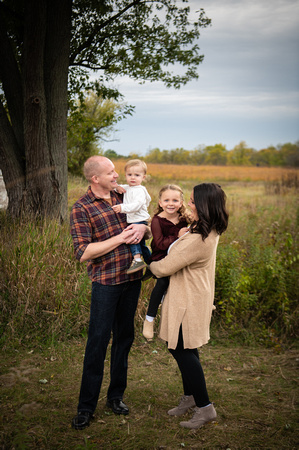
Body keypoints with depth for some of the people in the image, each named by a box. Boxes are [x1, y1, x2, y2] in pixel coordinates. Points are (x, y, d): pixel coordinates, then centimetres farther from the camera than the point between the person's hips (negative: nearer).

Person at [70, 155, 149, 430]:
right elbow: (82, 253, -18)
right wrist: (120, 238, -19)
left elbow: (146, 221, 18)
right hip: (106, 283, -6)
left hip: (132, 278, 6)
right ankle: (86, 407, 12)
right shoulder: (82, 209, -10)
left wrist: (142, 228, -7)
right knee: (98, 342, -2)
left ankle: (116, 395, 30)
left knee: (124, 337, 14)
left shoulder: (122, 197, 8)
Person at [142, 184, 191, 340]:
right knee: (163, 282, -27)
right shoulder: (157, 220, -11)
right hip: (160, 259, -6)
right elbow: (160, 244, -20)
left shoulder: (183, 219, 4)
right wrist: (177, 235, -23)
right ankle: (149, 318, -13)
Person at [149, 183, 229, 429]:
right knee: (185, 349, 19)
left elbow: (165, 268, -22)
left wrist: (148, 264, -1)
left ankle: (205, 407, 13)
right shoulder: (210, 231, 2)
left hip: (188, 301, -10)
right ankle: (190, 397, 34)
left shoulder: (197, 240, -30)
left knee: (182, 351, 2)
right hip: (194, 296, 10)